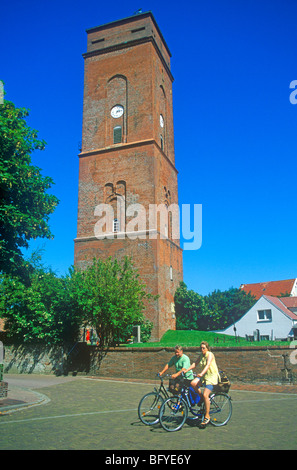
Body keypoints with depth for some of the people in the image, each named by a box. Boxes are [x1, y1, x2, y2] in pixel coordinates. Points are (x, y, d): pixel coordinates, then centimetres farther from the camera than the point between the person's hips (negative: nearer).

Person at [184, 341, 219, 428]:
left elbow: (208, 365, -29)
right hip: (204, 375, 7)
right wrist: (186, 370, -6)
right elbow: (195, 364, 8)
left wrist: (202, 373, -44)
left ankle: (207, 416, -4)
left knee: (205, 395, -19)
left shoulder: (210, 354, -14)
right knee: (193, 383, -21)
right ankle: (202, 399, 2)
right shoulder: (201, 356, 10)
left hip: (212, 377, -7)